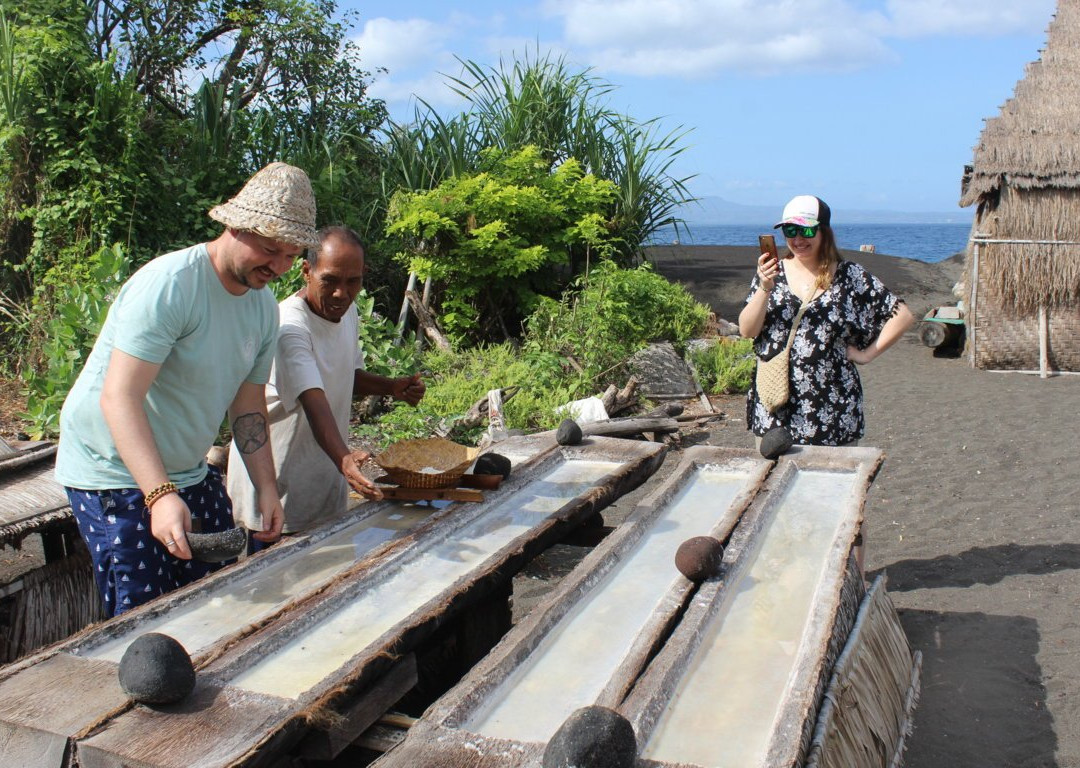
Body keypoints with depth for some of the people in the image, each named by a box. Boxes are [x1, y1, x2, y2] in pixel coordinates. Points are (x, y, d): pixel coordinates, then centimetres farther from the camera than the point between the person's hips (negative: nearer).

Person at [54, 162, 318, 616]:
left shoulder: (264, 307, 3)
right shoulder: (168, 285, -22)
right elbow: (119, 397, -29)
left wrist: (267, 489, -2)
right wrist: (160, 494, -38)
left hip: (191, 474, 8)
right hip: (115, 474, -8)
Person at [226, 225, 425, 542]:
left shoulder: (348, 312, 2)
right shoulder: (289, 328, -26)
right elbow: (314, 403, -39)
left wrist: (391, 387, -1)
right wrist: (343, 458, -55)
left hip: (325, 478, 8)